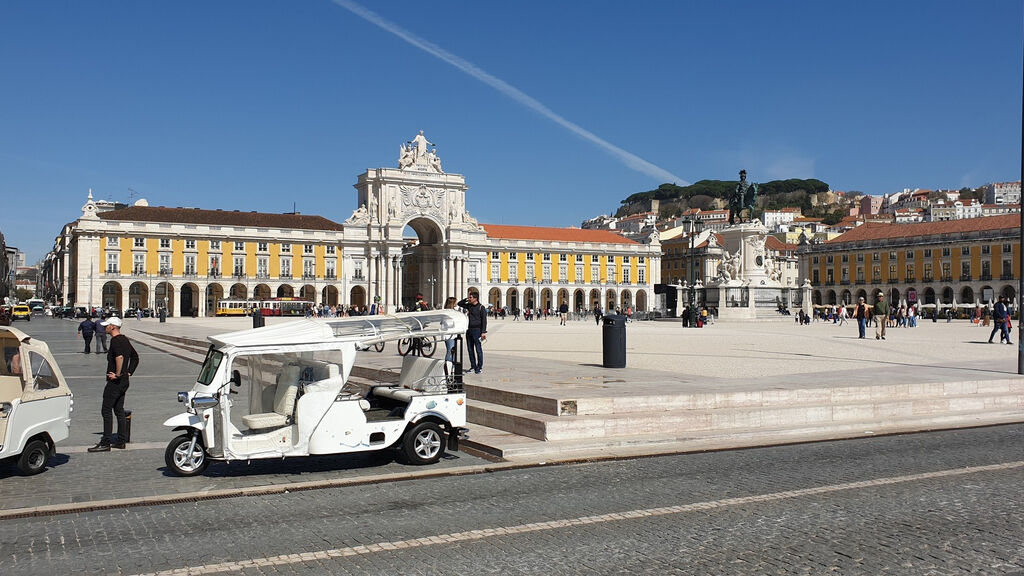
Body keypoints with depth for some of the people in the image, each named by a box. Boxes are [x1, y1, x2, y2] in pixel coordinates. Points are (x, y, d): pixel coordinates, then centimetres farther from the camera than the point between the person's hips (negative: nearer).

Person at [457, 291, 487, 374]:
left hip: (477, 330, -7)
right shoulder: (469, 306, 10)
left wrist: (483, 332, -15)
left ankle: (479, 368, 3)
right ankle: (473, 366, 17)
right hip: (469, 330, 7)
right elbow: (459, 304, 23)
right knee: (470, 349, 9)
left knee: (478, 349, -3)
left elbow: (484, 320, -9)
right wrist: (466, 299, 5)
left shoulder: (481, 307, -7)